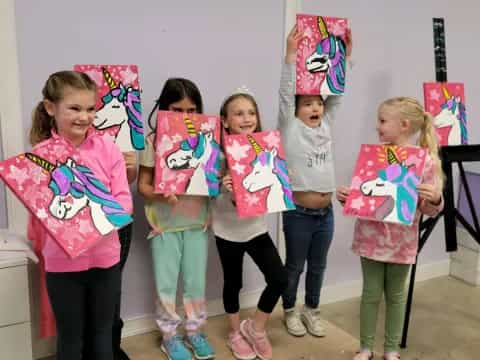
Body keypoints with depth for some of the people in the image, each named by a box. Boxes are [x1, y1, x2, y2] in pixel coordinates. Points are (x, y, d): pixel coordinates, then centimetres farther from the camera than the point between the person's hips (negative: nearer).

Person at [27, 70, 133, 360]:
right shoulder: (40, 154, -7)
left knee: (103, 334, 19)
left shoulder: (108, 148, -4)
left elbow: (125, 200, -6)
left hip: (105, 256, 1)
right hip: (62, 261, -1)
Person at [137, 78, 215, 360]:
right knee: (166, 283, 8)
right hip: (165, 223, -2)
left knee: (196, 281, 13)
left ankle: (195, 332, 32)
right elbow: (143, 186, -6)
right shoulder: (153, 141, -8)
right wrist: (161, 195, -25)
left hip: (197, 222, 2)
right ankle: (170, 336, 27)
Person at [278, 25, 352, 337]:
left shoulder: (326, 126, 6)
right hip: (298, 212, -5)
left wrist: (345, 56, -2)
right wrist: (291, 54, -25)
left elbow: (337, 95, 4)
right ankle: (290, 311, 30)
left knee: (318, 266, 17)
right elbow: (286, 93, -18)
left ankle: (312, 310, 35)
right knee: (295, 266, 12)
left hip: (325, 212, 5)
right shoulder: (291, 129, -7)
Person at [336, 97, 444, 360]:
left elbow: (429, 210, -6)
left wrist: (435, 198, -27)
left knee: (396, 295, 15)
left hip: (401, 240, -1)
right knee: (371, 293, 11)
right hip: (371, 236, 2)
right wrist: (344, 195, -13)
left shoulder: (426, 160, -10)